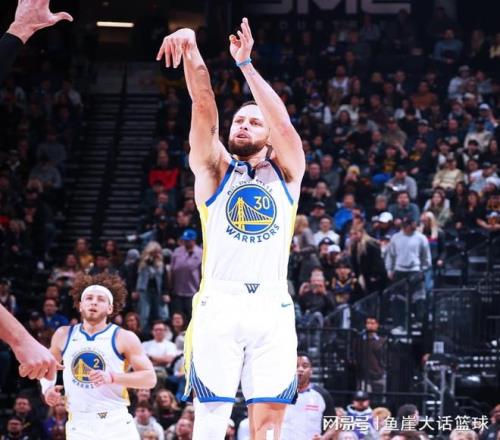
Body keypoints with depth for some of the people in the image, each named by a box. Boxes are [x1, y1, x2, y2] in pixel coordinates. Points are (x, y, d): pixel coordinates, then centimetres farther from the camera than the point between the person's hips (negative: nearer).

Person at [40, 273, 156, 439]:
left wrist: (112, 377, -17)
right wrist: (47, 387, 7)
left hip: (116, 425, -2)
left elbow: (150, 378, -5)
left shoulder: (124, 338, 0)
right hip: (78, 426, 2)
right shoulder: (64, 335, 11)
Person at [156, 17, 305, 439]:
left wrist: (245, 63, -8)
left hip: (272, 308, 1)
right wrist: (191, 48, -17)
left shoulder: (285, 173, 14)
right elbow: (205, 109, -2)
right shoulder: (214, 170, 13)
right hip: (219, 305, -1)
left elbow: (285, 124, -5)